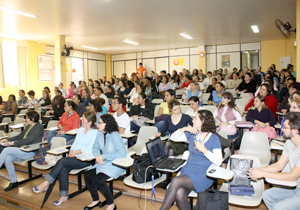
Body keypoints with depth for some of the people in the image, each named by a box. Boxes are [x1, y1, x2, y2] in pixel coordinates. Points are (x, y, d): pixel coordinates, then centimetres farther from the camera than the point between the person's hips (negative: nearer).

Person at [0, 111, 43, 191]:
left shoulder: (39, 127, -11)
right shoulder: (28, 127, 19)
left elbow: (29, 139, -20)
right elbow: (20, 136, 25)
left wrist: (13, 143, -19)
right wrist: (7, 140, 14)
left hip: (31, 152, -8)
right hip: (23, 150, 8)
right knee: (8, 159, -16)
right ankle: (13, 182, -2)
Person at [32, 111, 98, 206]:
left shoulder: (95, 132, -7)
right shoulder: (81, 129, 18)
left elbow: (91, 148, -16)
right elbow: (75, 143, 19)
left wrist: (77, 151, -17)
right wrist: (71, 151, 0)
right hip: (74, 156, 7)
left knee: (62, 161, -23)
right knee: (63, 170, -20)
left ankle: (46, 184, -11)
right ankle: (64, 196, -9)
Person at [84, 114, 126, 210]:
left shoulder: (115, 136, -20)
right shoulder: (100, 134, 2)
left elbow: (122, 154, -25)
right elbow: (95, 148, 16)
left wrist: (103, 156, -21)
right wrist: (98, 157, -8)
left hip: (116, 165, -7)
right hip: (103, 163, 8)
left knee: (98, 179, -24)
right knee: (87, 176, -8)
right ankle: (96, 200, 17)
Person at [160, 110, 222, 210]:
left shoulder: (214, 138, -2)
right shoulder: (192, 134, 12)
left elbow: (218, 161, -11)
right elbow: (173, 138, 11)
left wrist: (204, 150, -18)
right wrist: (184, 129, -3)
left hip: (203, 175, -4)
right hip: (187, 170, 4)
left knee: (176, 181, -28)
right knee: (179, 195, -26)